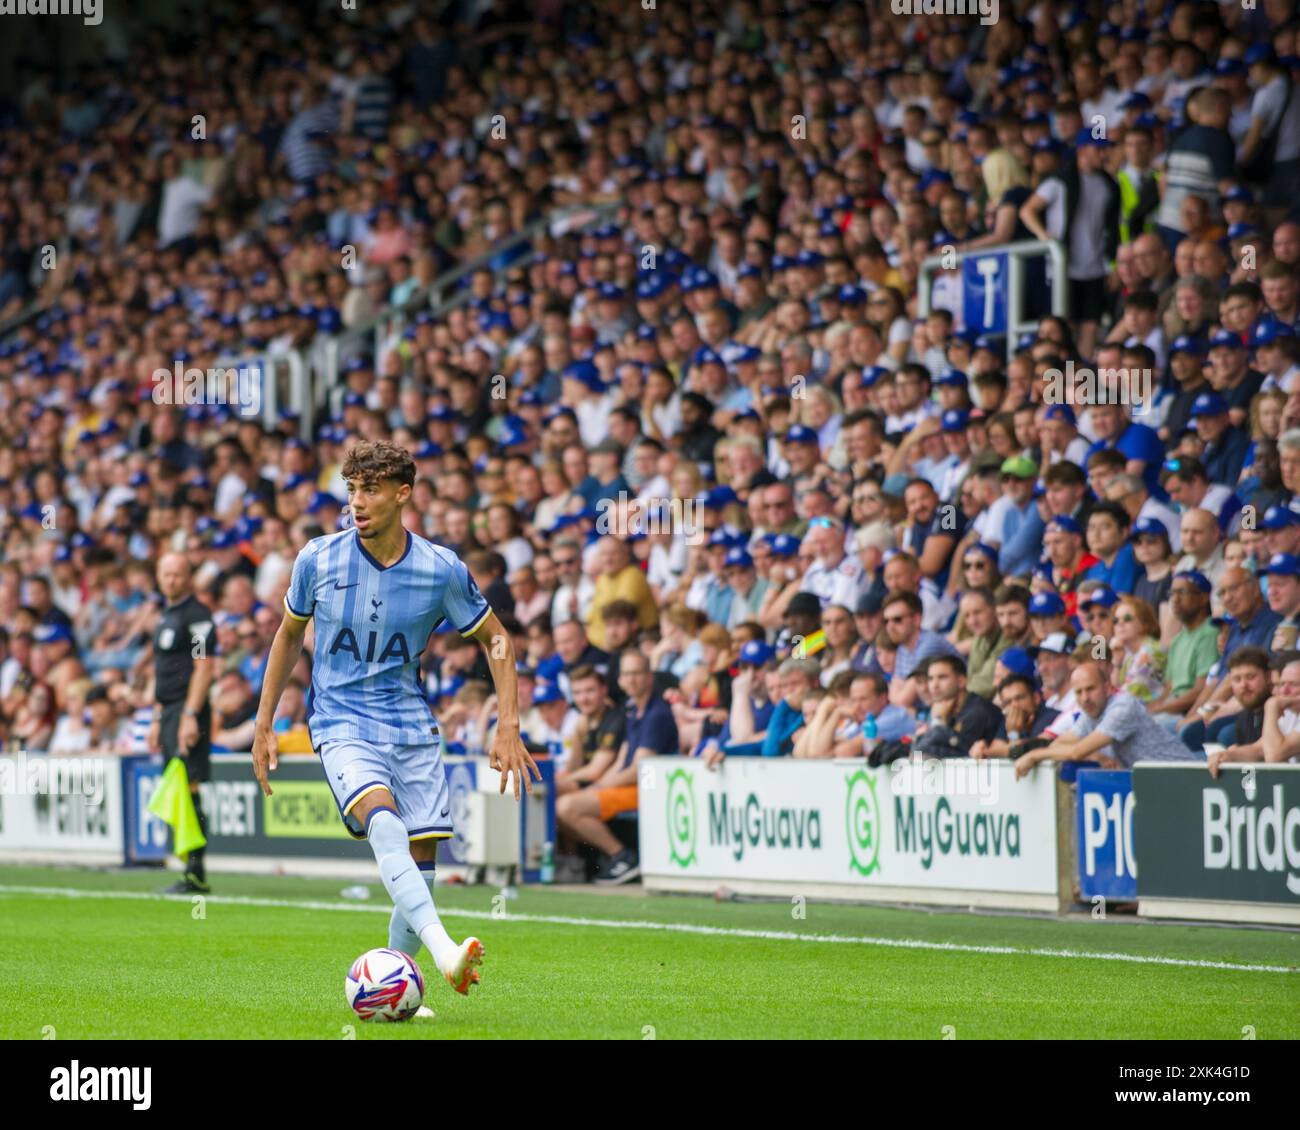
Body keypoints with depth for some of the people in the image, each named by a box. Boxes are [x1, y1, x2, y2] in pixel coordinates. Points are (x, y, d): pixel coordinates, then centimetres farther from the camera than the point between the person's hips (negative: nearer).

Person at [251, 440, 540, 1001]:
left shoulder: (441, 570, -6)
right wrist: (264, 724, 13)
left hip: (410, 724, 3)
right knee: (383, 821, -29)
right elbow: (290, 633, 12)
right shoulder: (318, 559, -5)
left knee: (421, 861, -2)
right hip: (341, 722, -2)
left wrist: (508, 727, -2)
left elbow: (495, 639, 7)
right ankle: (443, 951, -46)